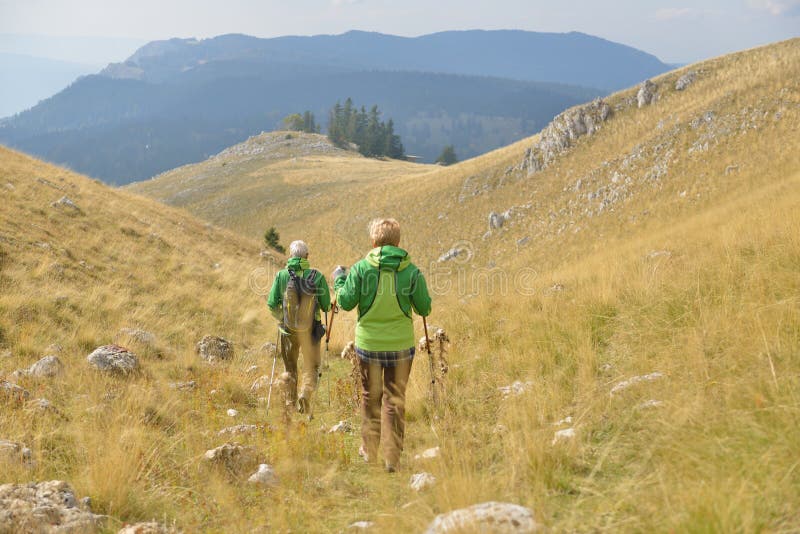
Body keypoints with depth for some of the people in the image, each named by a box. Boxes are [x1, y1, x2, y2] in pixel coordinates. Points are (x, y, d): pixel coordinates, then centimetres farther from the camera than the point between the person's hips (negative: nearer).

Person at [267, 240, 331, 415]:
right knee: (311, 367, 12)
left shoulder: (282, 275, -9)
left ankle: (291, 403, 23)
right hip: (310, 330, -1)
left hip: (288, 329, 1)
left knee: (290, 368, 19)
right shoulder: (317, 276, -11)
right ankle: (306, 392, -14)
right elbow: (326, 306, -5)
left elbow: (272, 304, -6)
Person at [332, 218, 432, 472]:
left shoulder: (361, 268, -9)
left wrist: (339, 278, 12)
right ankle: (392, 458, 8)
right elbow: (424, 309, -1)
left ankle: (369, 452, 24)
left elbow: (346, 302, -5)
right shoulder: (411, 271, -6)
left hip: (368, 344, 0)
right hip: (401, 345, 0)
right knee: (395, 401, 8)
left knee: (371, 398, 16)